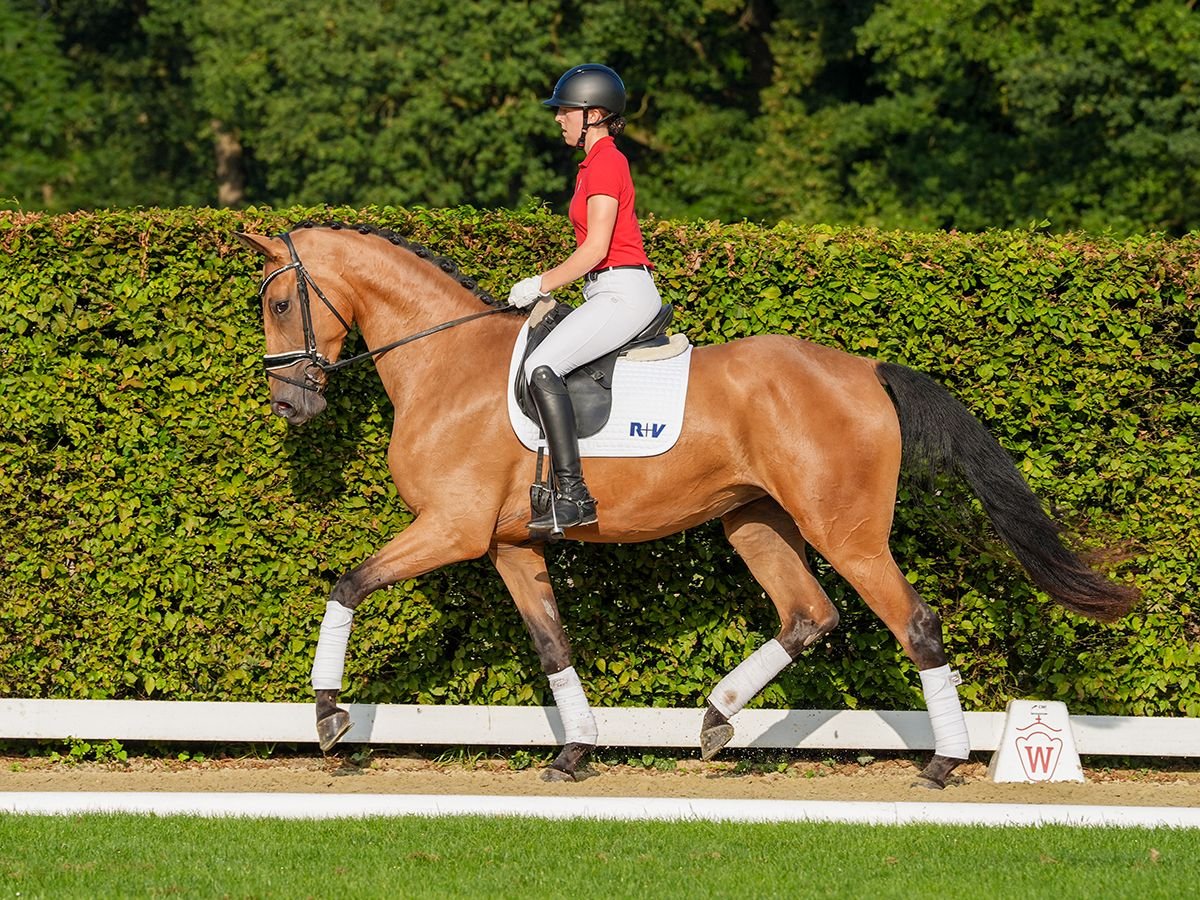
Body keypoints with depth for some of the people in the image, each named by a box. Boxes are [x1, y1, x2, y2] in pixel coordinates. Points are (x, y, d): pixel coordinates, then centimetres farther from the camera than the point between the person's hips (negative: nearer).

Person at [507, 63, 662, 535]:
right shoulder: (599, 162, 21)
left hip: (622, 292, -11)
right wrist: (545, 287, 18)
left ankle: (573, 495, -33)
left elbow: (596, 248, -17)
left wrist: (541, 284, -10)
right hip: (613, 294, 11)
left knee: (541, 367, -26)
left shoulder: (604, 164, -11)